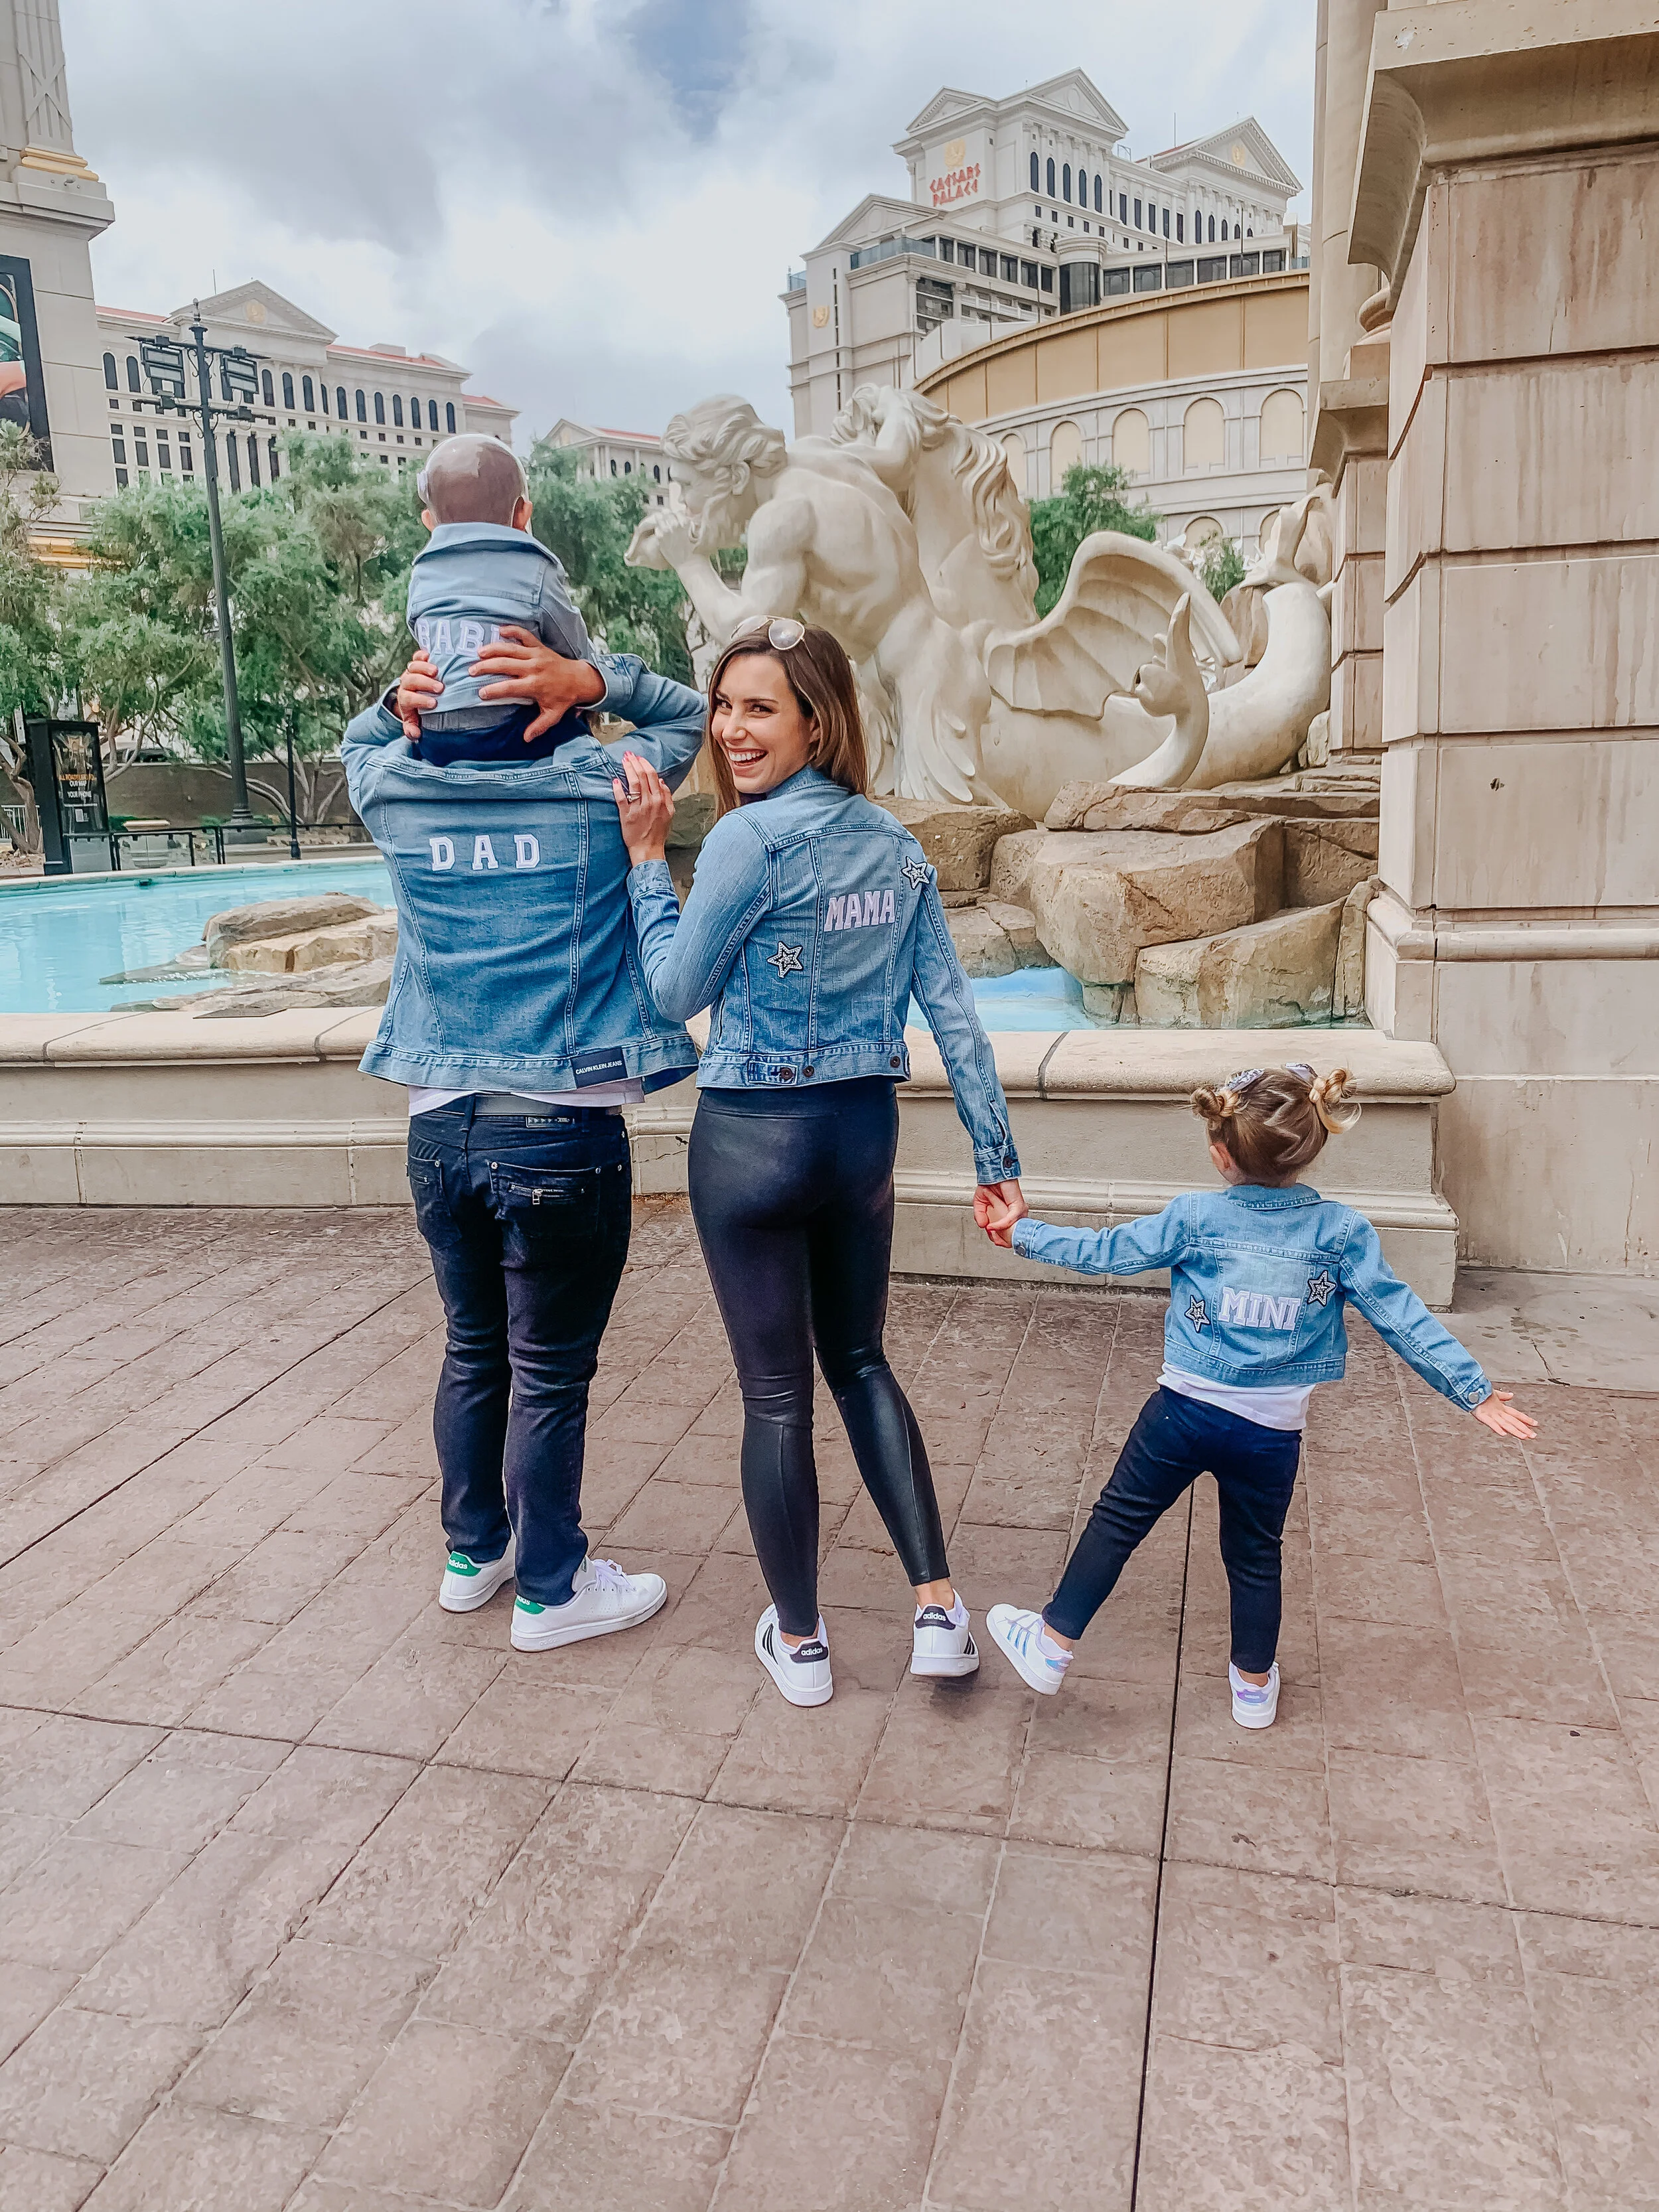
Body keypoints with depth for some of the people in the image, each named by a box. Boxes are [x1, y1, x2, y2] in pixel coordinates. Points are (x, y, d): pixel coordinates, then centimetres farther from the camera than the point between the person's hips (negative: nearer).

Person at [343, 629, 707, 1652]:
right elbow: (689, 714, 8)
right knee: (550, 1375, 9)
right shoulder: (596, 784, -9)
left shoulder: (394, 789, -1)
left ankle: (474, 1551, 39)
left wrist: (400, 706, 1)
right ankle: (550, 1589, 26)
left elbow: (364, 744, 23)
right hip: (564, 1136, -4)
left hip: (442, 1129, 5)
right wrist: (595, 680, -10)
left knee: (472, 1354, 21)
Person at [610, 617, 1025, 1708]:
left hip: (755, 1140, -6)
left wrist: (648, 856, -1)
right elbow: (953, 1009, 3)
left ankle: (799, 1641, 26)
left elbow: (678, 991, -7)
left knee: (776, 1394, 8)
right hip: (865, 1129, 6)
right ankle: (939, 1608, 21)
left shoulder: (749, 840, -16)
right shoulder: (895, 843, 4)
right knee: (861, 1363, 23)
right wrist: (995, 1154, 7)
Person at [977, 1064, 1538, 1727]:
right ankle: (1254, 1683, 35)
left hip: (1185, 1407, -1)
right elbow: (1401, 1318, -4)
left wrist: (1020, 1232, 14)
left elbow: (1101, 1252, 1)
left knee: (1117, 1521, 13)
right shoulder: (1341, 1230, -5)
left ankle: (1054, 1645, 21)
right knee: (1255, 1553, 19)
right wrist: (1473, 1390, 4)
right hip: (1273, 1430, 2)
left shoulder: (1194, 1217, -7)